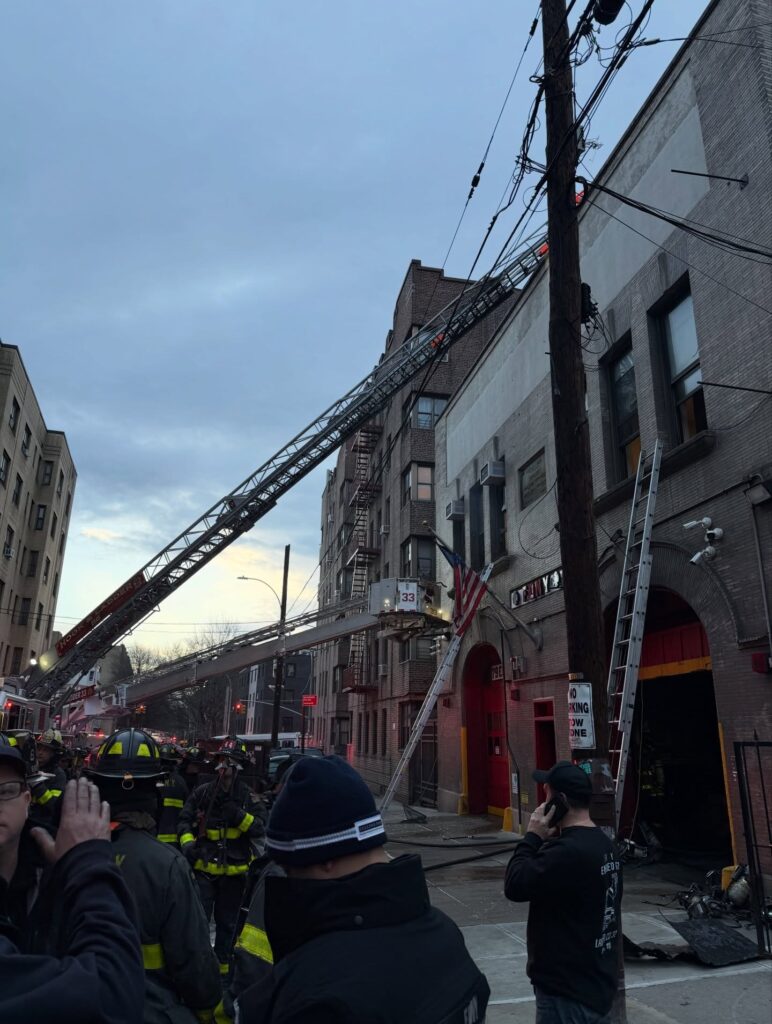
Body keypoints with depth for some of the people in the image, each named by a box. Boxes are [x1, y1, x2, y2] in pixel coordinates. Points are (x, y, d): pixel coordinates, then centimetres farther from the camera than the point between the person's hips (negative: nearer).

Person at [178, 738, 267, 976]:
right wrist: (188, 843, -14)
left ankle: (222, 965, 33)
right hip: (204, 868, -1)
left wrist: (241, 817, -25)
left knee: (227, 922, 16)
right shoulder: (202, 793, 0)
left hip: (234, 872, 1)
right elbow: (184, 821, 3)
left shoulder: (248, 797, -1)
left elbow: (261, 828, -9)